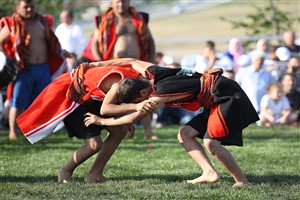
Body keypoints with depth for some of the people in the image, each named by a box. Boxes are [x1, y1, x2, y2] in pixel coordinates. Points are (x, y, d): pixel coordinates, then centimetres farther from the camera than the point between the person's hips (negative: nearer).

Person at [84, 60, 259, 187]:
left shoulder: (161, 94, -24)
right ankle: (209, 173, -1)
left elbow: (134, 117, -19)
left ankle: (242, 181, -12)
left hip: (227, 96, -10)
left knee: (211, 142, -21)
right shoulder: (152, 72, 0)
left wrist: (102, 121, -9)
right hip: (214, 100, 10)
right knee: (185, 135, 5)